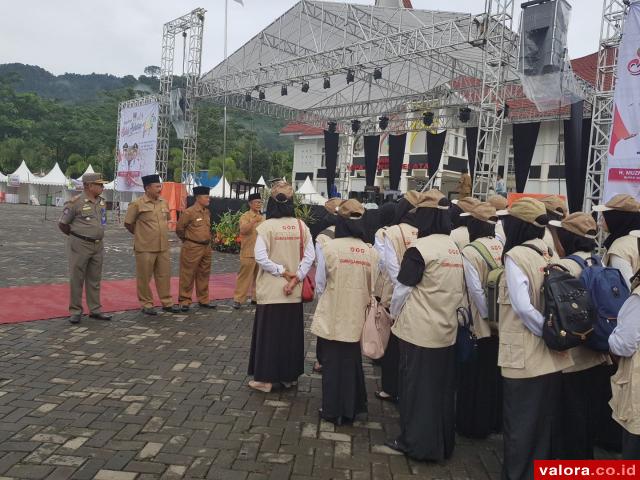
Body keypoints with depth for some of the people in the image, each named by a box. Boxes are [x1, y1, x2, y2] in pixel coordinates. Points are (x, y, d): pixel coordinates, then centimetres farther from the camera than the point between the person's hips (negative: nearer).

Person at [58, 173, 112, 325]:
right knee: (76, 279, 3)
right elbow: (62, 224, -4)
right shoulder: (75, 202, -12)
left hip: (98, 245, 6)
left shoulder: (102, 202, 7)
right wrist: (76, 235, 6)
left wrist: (96, 235, 13)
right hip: (80, 245, -6)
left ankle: (95, 309, 20)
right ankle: (75, 311, 12)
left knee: (94, 279, 12)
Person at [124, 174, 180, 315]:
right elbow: (128, 223, -2)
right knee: (144, 277, 4)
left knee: (164, 275, 11)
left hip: (163, 247, 5)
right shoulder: (137, 204, -9)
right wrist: (140, 235, 7)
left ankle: (167, 302, 22)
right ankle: (146, 304, 16)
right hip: (145, 248, -5)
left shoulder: (164, 203, 8)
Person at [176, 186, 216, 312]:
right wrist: (187, 240, 3)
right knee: (188, 276, 0)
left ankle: (203, 300, 23)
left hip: (206, 247, 7)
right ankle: (184, 301, 9)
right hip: (192, 248, -7)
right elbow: (179, 228, -9)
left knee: (204, 275, 14)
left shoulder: (207, 212, 9)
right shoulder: (189, 212, -14)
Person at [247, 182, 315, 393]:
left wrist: (282, 271, -8)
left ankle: (265, 378, 15)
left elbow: (261, 257, -16)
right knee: (292, 333, 14)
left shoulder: (267, 226, -11)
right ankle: (289, 376, 25)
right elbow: (309, 256, -4)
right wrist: (296, 278, -6)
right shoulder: (301, 226, -1)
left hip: (271, 290, -3)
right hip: (294, 292, 4)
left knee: (268, 333, 7)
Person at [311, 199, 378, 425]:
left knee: (332, 363, 13)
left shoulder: (329, 248, -15)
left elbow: (320, 284, -6)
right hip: (356, 318, 3)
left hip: (331, 317, -2)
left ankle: (332, 410, 24)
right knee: (352, 362, 18)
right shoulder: (371, 252, -7)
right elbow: (372, 288, 2)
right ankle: (350, 409, 29)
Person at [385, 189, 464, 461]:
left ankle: (417, 443, 19)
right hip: (447, 331, 6)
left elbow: (402, 290, -11)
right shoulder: (456, 249, 3)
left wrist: (394, 314, 7)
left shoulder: (420, 249, -17)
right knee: (442, 388, 16)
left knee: (416, 387, 8)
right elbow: (459, 291, 9)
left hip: (418, 331, -6)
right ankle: (443, 443, 29)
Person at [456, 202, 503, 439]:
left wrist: (488, 317, -11)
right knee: (496, 372, 18)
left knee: (476, 375, 8)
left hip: (482, 323, -5)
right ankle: (496, 420, 31)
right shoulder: (503, 247, 0)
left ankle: (475, 424, 19)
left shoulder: (470, 251, -14)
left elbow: (476, 289, -19)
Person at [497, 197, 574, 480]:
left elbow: (523, 307, -23)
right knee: (545, 423, 19)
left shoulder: (516, 256, -15)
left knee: (519, 425, 7)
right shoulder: (549, 254, 6)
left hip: (525, 356, -7)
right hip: (551, 356, 7)